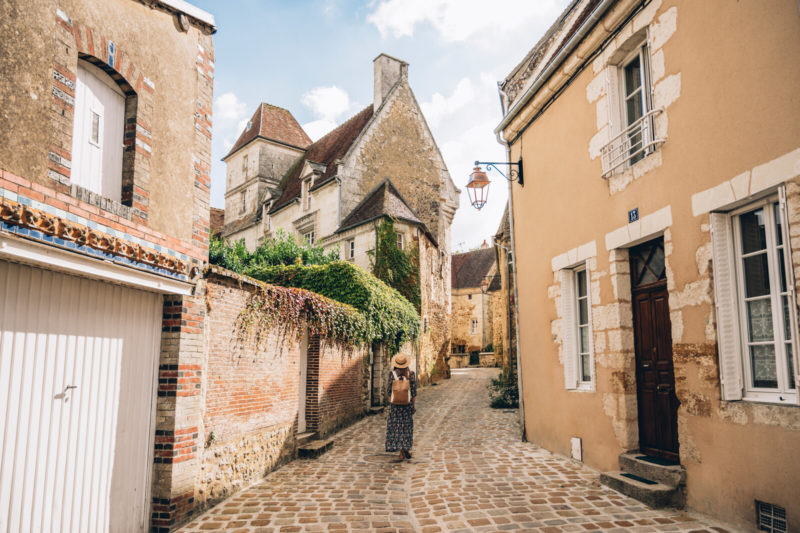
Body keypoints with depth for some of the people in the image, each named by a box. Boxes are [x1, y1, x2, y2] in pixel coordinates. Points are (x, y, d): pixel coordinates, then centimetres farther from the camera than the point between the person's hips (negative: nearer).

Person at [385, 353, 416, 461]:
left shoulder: (392, 374, -7)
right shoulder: (411, 374, -6)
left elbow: (390, 390, -2)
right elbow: (414, 391, -3)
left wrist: (390, 403, 9)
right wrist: (414, 404, 4)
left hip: (395, 403, -1)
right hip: (408, 402, 1)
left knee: (396, 427, 6)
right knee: (407, 426, 15)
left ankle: (401, 452, 4)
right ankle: (407, 449, 17)